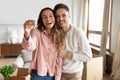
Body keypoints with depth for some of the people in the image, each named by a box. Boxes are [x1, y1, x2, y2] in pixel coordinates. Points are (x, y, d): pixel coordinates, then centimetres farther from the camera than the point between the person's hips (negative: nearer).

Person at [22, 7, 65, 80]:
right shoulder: (36, 32, -10)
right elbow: (30, 47, -30)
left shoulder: (60, 35, -3)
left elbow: (59, 59, -1)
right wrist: (27, 35, -49)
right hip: (37, 74, -2)